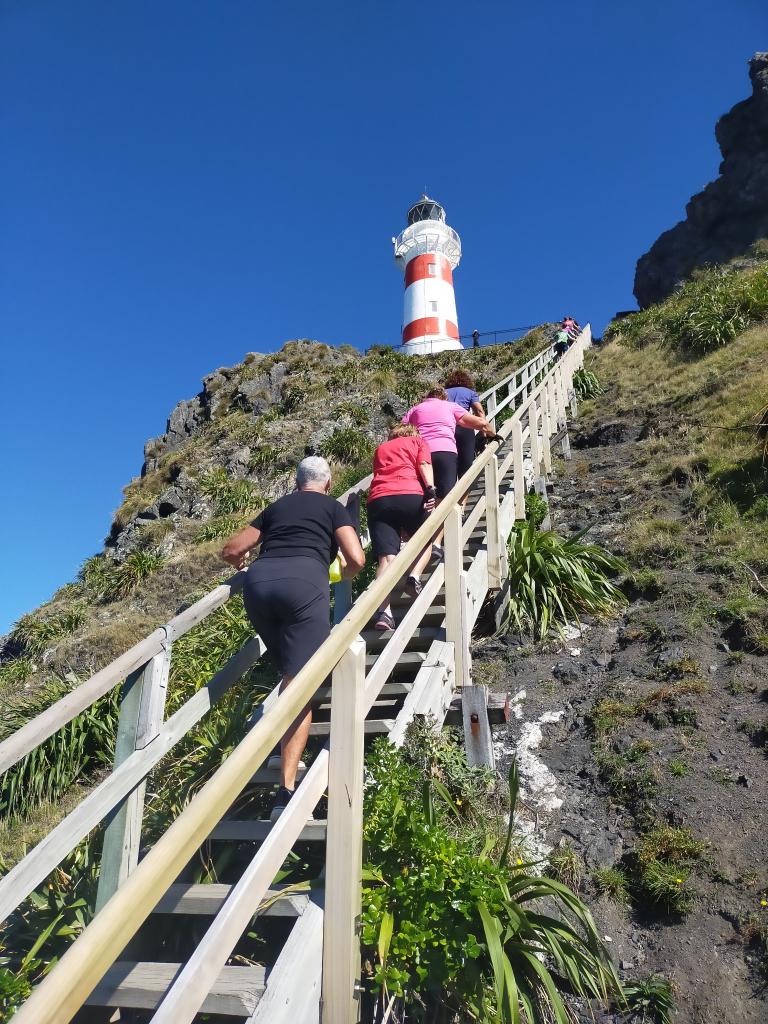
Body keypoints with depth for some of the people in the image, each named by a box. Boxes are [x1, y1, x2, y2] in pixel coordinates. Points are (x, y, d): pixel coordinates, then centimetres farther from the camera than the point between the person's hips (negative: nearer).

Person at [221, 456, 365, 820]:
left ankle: (289, 755, 23)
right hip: (303, 580, -4)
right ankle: (286, 791, -13)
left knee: (289, 673, 24)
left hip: (258, 582, 4)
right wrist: (343, 576, 28)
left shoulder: (276, 507, 29)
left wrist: (243, 565, 49)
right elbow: (356, 559, 6)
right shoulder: (333, 507, 21)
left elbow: (231, 551, 27)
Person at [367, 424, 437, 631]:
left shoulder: (380, 448, 36)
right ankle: (414, 577, -4)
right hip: (410, 495, -2)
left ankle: (384, 611, -28)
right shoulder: (419, 441, 26)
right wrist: (431, 490, -9)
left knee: (386, 557, -8)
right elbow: (424, 465, 6)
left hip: (378, 499, 2)